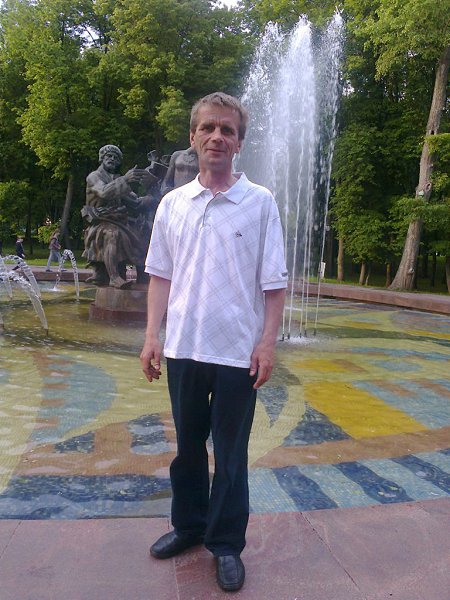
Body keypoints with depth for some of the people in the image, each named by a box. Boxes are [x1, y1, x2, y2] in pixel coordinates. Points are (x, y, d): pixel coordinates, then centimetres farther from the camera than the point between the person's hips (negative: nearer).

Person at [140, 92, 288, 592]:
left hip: (238, 353, -3)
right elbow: (160, 276, 8)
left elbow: (274, 283, -4)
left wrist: (268, 343, -9)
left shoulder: (259, 203, -3)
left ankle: (226, 543, 28)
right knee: (188, 445, 18)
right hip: (183, 349, 3)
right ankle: (188, 525, 38)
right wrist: (152, 335, 2)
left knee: (230, 455, 9)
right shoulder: (172, 204, 5)